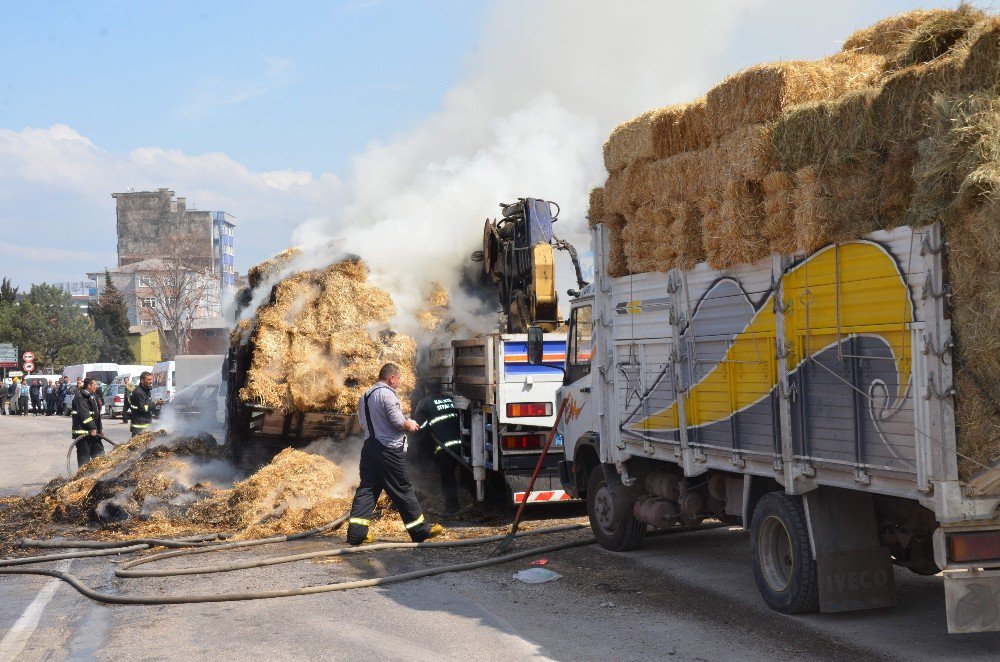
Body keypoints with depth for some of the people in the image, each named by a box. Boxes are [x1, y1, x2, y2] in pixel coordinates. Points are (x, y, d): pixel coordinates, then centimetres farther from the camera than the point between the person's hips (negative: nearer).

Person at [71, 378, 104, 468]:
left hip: (93, 431, 10)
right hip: (82, 432, -10)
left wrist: (100, 428, 16)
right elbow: (84, 414, -23)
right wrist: (92, 428, -26)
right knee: (84, 455, -5)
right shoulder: (80, 397, -13)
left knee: (99, 452, 12)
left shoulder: (93, 396, 18)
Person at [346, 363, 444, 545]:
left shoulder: (365, 396, 15)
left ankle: (356, 532, -1)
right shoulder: (386, 394, -14)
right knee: (403, 490, 0)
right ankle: (421, 530, 10)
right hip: (388, 450, -8)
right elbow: (398, 421, -20)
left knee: (367, 489, 7)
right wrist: (410, 425, 2)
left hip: (369, 447, 8)